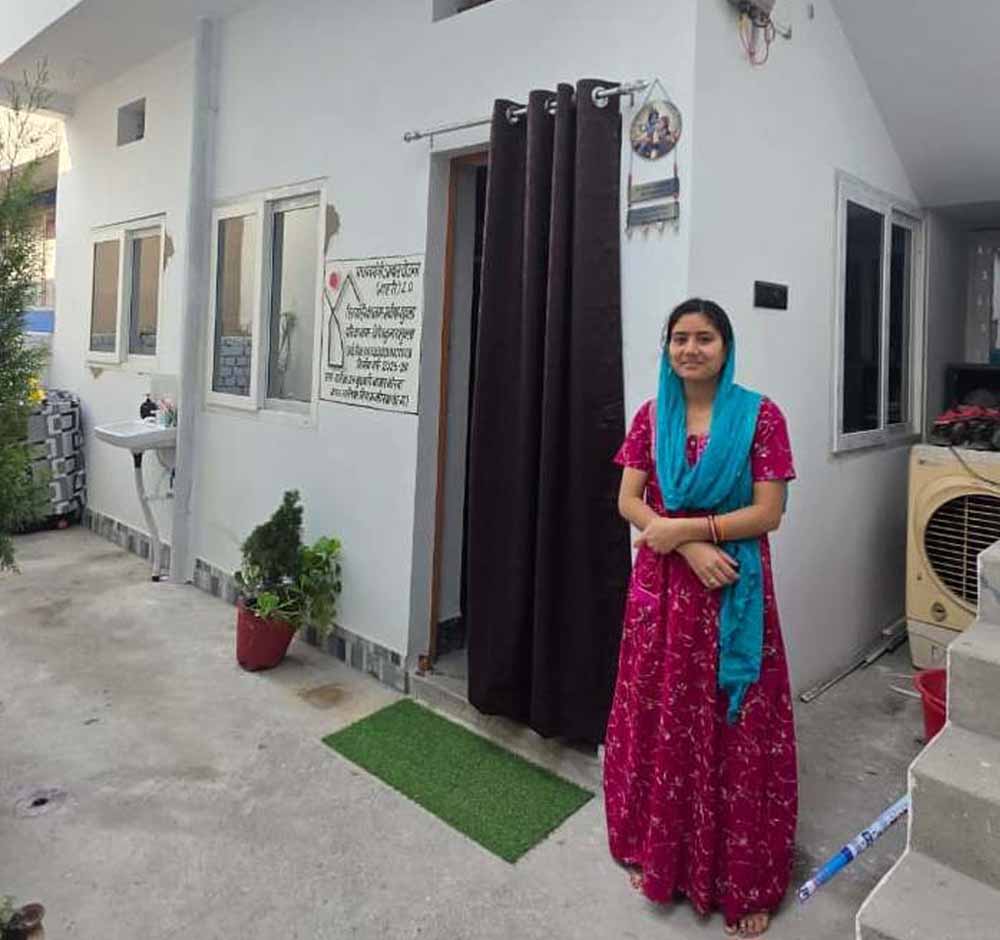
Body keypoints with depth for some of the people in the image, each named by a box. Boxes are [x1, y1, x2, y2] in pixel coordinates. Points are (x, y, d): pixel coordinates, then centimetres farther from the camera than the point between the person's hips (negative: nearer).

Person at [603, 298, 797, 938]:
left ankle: (744, 879, 25)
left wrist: (687, 527, -16)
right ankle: (659, 852, 34)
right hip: (662, 586, 3)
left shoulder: (759, 415, -5)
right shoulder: (651, 417, 4)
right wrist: (690, 547, -14)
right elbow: (629, 502, -1)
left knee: (735, 731, 6)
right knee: (660, 719, 12)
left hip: (735, 593, -2)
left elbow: (769, 512, -10)